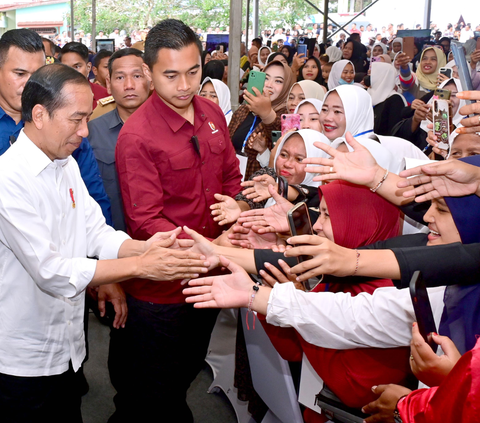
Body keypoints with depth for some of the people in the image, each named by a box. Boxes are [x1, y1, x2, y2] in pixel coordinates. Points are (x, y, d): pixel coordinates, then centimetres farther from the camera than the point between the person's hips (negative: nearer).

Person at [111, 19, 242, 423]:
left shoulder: (212, 113, 1)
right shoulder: (136, 136, -20)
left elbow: (230, 177, 13)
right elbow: (146, 223, -22)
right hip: (160, 292, -6)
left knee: (186, 375, 28)